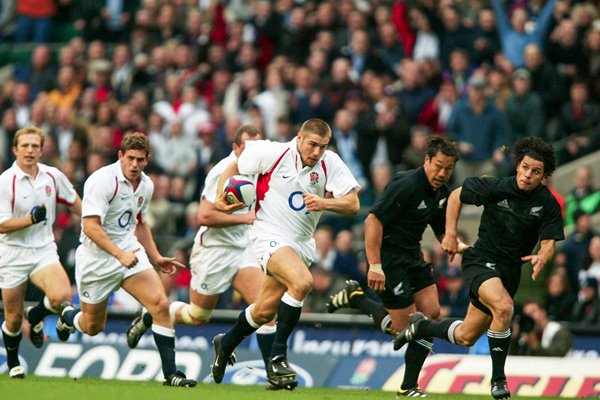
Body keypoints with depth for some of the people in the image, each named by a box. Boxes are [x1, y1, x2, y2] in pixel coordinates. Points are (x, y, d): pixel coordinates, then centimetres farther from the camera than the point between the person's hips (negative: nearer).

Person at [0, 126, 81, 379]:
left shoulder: (53, 176, 0)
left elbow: (74, 202, 17)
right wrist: (32, 218, -26)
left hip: (44, 250, 2)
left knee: (61, 296, -24)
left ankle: (35, 317, 9)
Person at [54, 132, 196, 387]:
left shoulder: (146, 185, 4)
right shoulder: (102, 180, -20)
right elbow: (91, 226, -26)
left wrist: (156, 258, 16)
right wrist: (120, 254, -33)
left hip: (131, 253, 5)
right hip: (97, 258, -5)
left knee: (160, 304, -15)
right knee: (93, 326, 8)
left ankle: (170, 373, -11)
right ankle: (68, 316, 46)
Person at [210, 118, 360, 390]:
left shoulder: (330, 163, -6)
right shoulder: (272, 153, -12)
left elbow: (353, 204, -11)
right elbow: (234, 167, 4)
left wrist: (324, 203, -28)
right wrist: (222, 197, -10)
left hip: (302, 242, 5)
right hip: (270, 235, -5)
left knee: (265, 311, 11)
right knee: (302, 282, -31)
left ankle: (225, 345, 41)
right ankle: (278, 356, -19)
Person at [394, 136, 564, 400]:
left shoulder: (548, 204, -8)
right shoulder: (495, 188, -13)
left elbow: (548, 243, -9)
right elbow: (456, 196, 2)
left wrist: (542, 257, -33)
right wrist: (450, 234, -5)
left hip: (510, 270, 4)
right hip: (481, 261, -4)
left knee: (466, 337, 10)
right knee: (503, 306, -34)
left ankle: (420, 328, 40)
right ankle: (498, 379, -19)